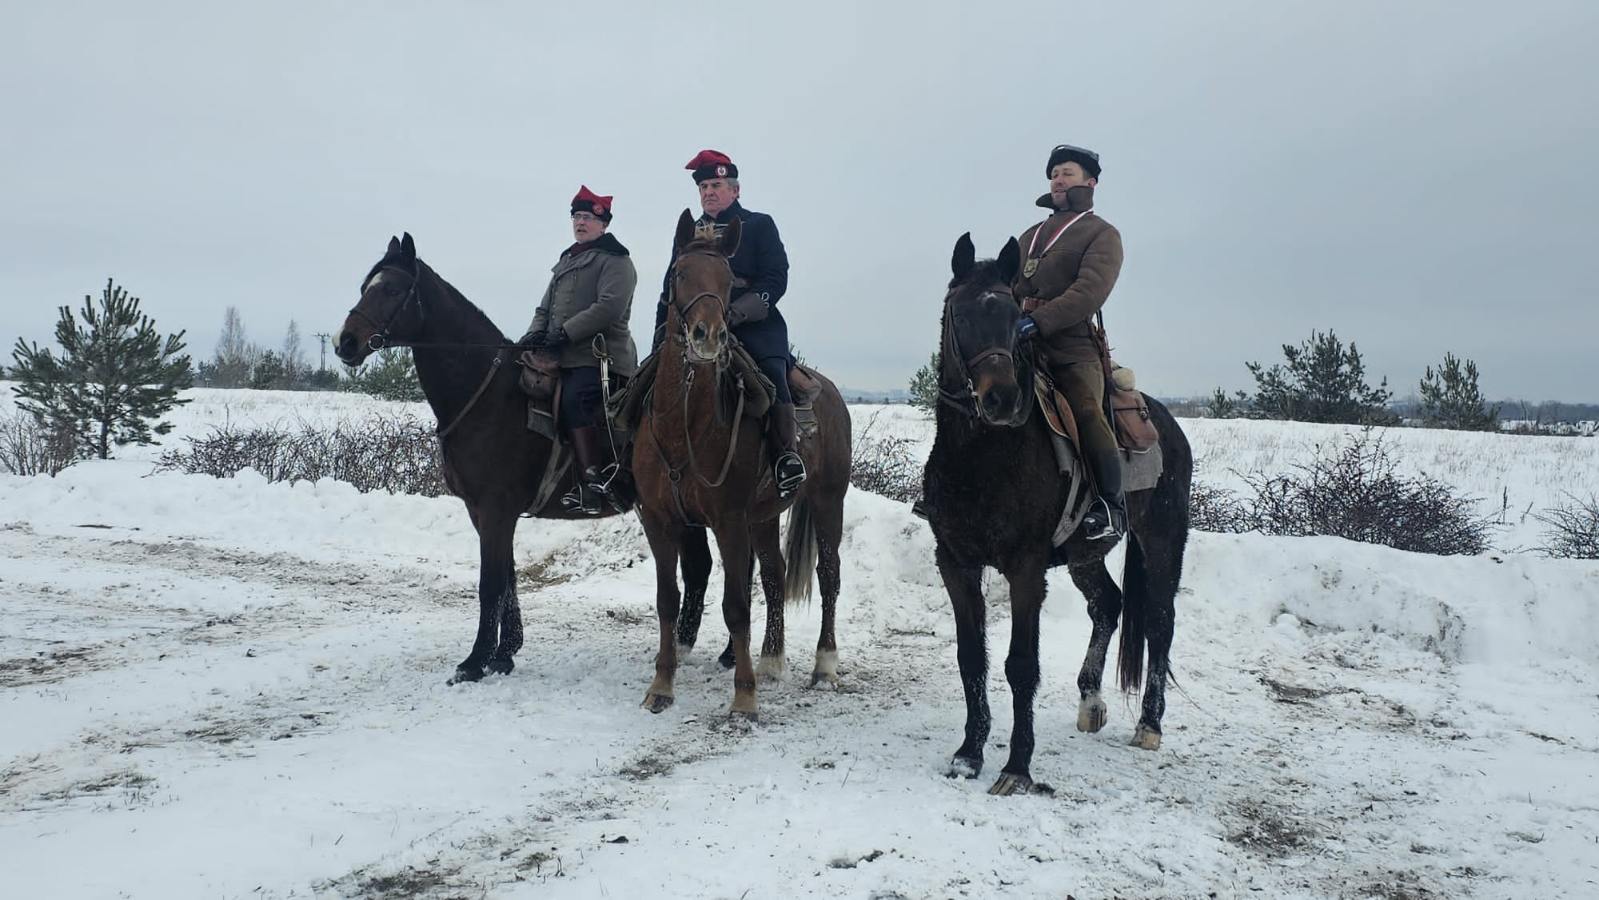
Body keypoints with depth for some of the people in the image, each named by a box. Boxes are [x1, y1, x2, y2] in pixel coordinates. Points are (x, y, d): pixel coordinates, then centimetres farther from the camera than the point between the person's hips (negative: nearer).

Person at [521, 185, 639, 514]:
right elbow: (546, 308, 24)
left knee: (574, 403, -28)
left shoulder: (614, 260, 0)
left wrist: (565, 332, -19)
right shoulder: (566, 262, 27)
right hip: (563, 355, 9)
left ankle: (594, 481, -26)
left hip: (599, 354, -9)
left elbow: (609, 307, -15)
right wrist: (534, 334, 2)